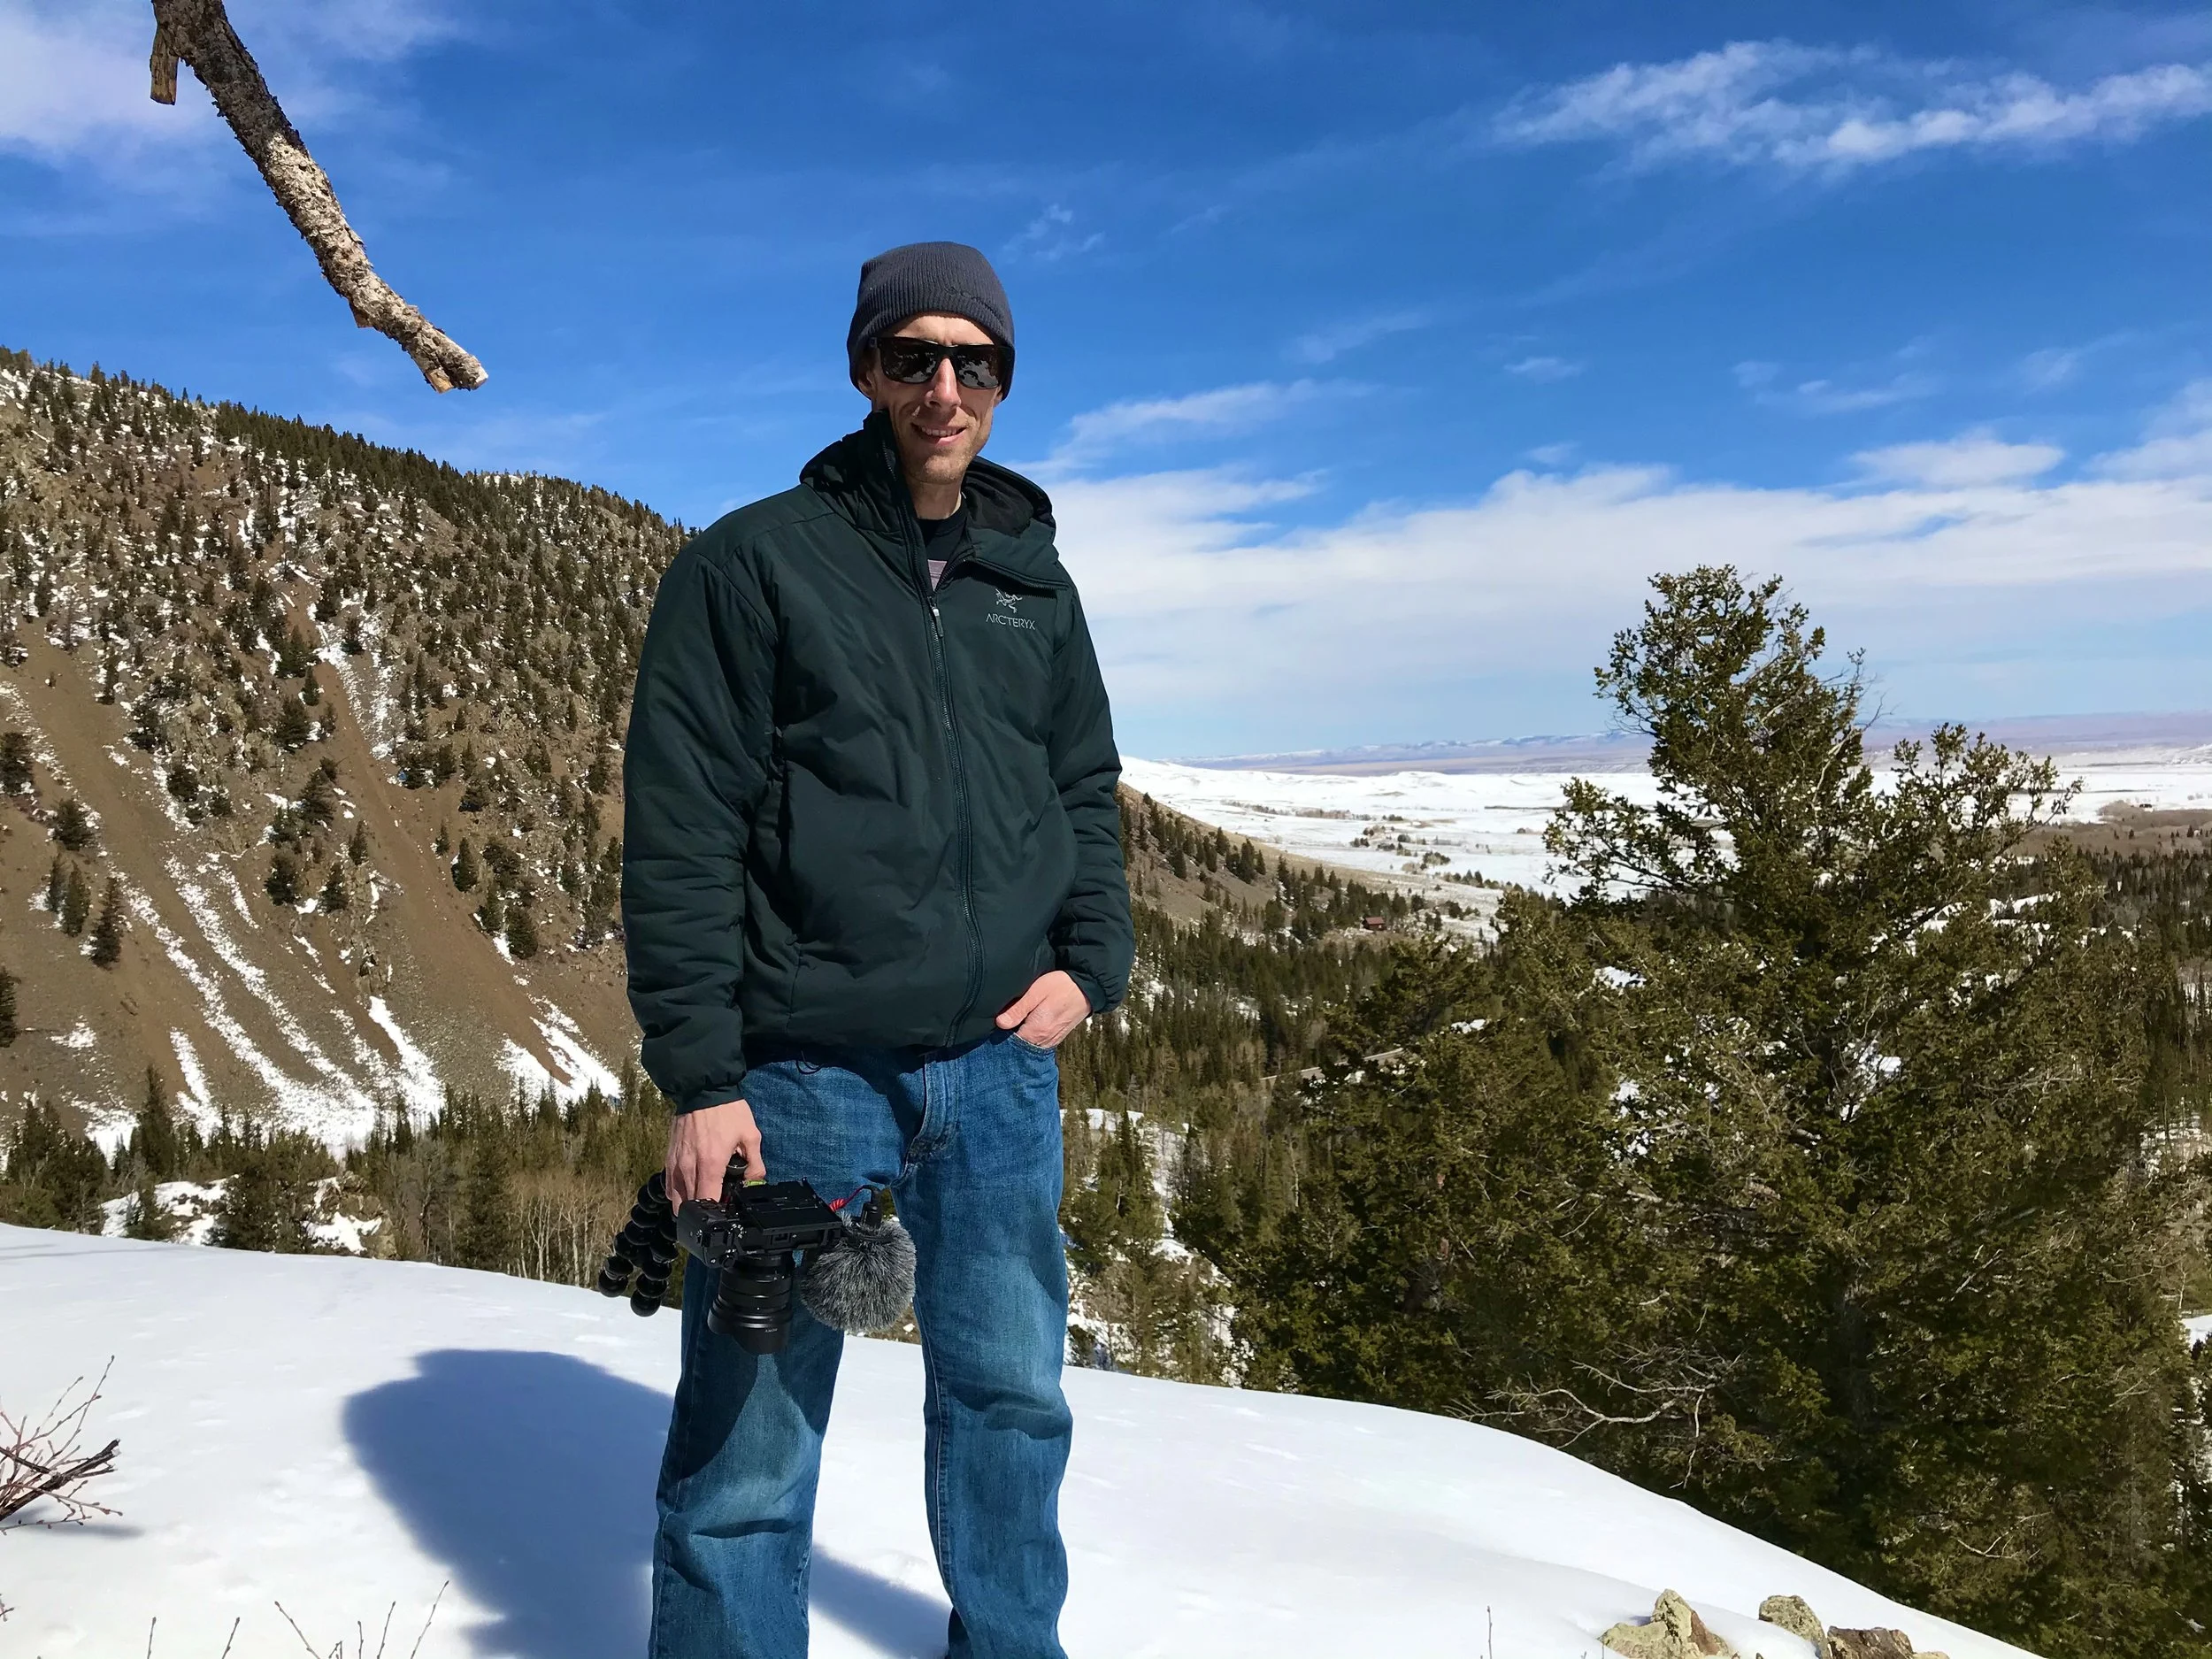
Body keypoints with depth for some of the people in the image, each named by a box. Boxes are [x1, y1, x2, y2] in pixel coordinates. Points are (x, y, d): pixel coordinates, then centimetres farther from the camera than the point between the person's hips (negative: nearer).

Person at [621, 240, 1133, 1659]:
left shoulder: (1034, 582, 12)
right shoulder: (754, 562, -3)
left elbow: (1087, 788, 19)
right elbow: (680, 836, -7)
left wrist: (1091, 960, 3)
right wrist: (699, 1077, -12)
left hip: (1001, 1070, 5)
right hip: (804, 1075, -4)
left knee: (1013, 1397, 15)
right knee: (753, 1446, 3)